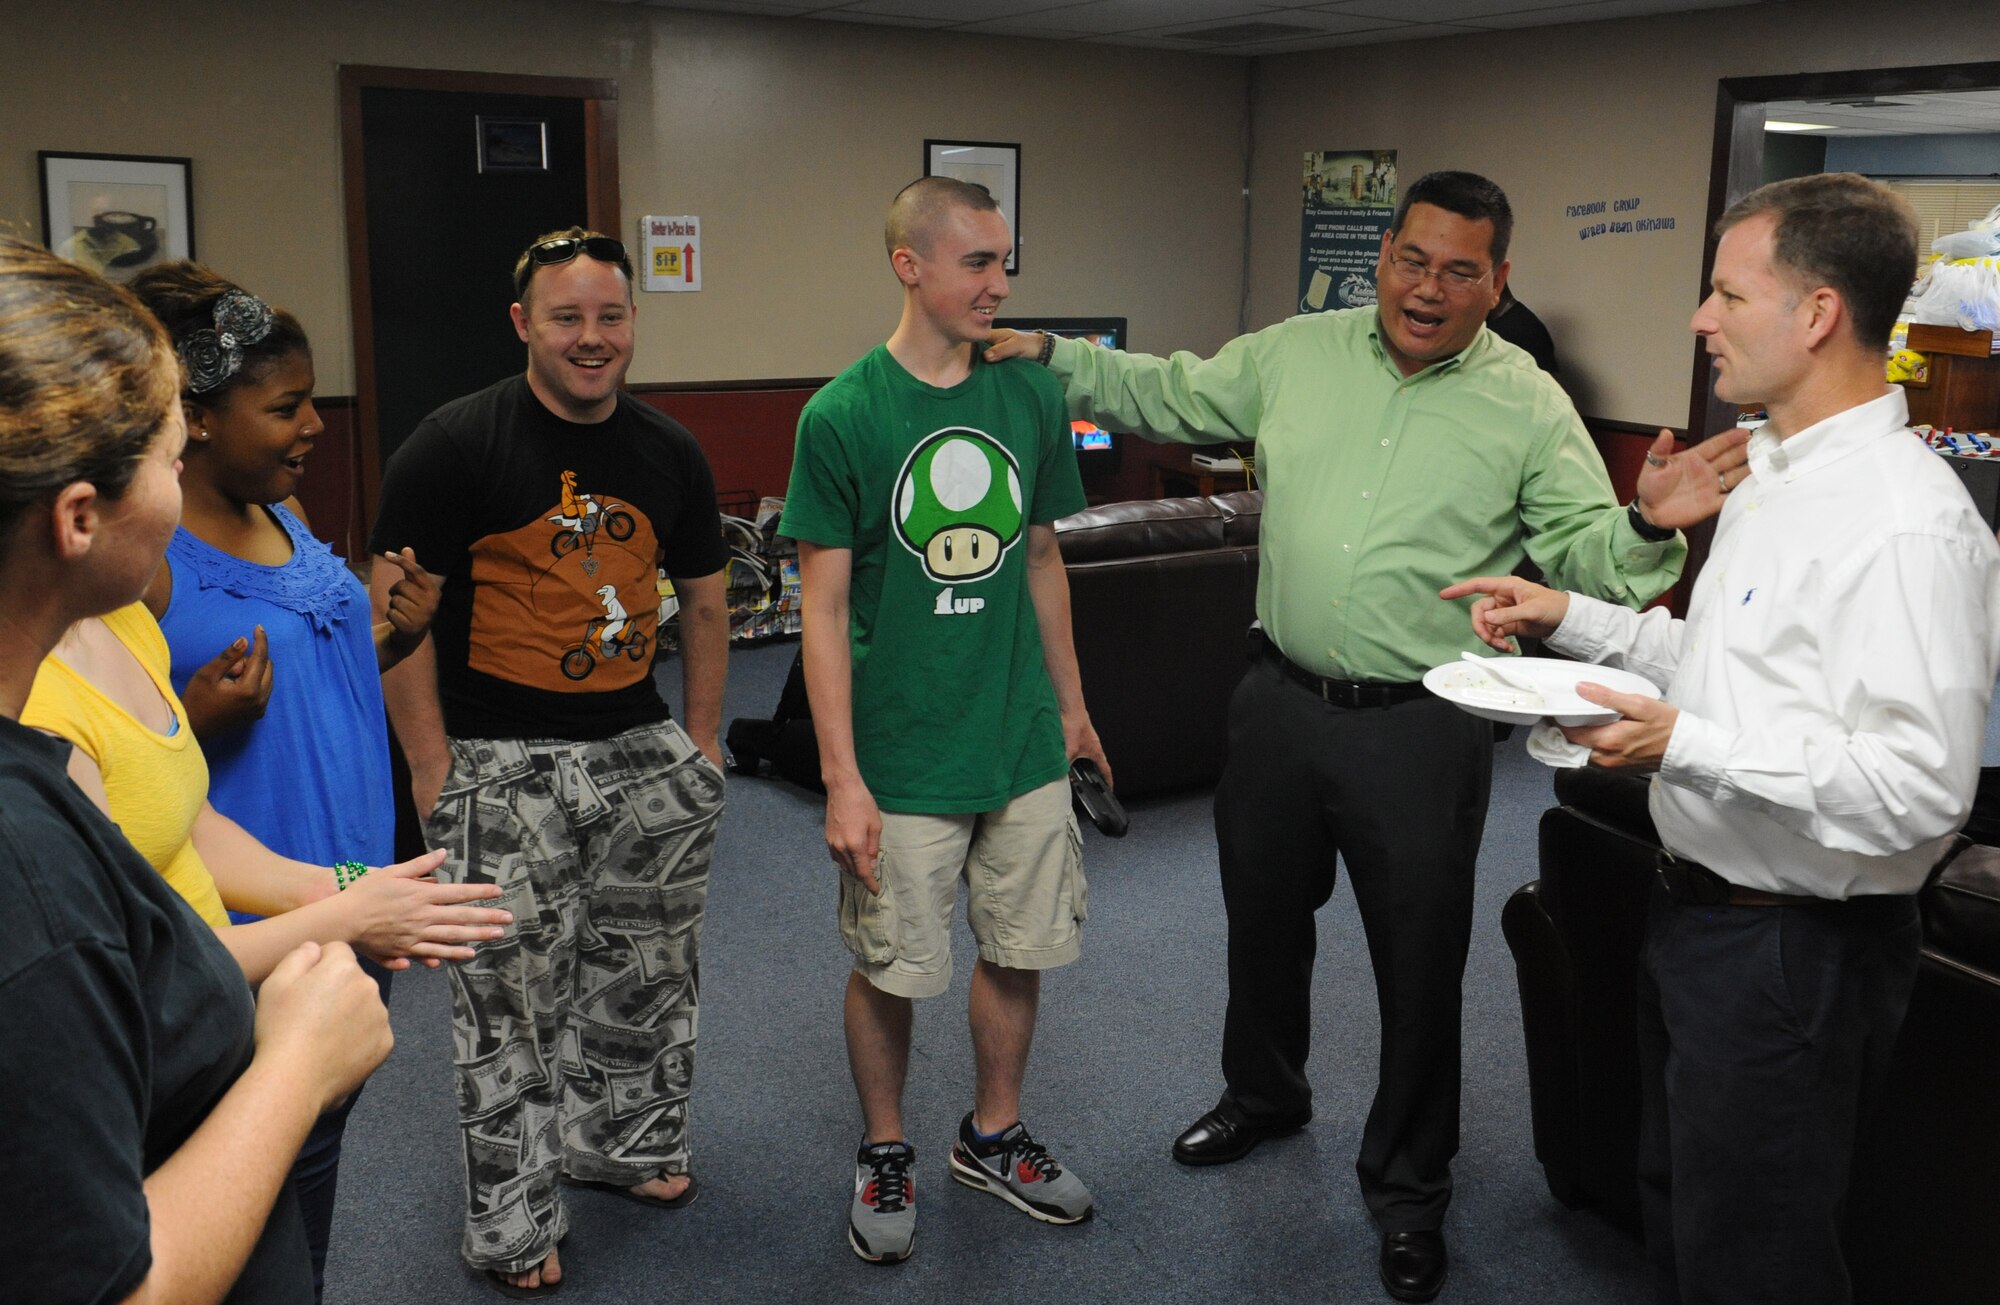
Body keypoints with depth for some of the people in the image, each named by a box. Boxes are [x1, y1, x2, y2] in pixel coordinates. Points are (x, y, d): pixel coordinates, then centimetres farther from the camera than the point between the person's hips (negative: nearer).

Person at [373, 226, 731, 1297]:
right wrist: (433, 768, -13)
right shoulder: (455, 444, -10)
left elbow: (704, 601, 15)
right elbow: (395, 612, -10)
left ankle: (621, 1142, 40)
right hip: (501, 765, -5)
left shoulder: (669, 452, 6)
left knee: (645, 971, 17)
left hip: (640, 749, 5)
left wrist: (702, 737, 10)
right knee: (513, 1000, 2)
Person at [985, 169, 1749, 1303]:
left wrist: (1646, 527, -30)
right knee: (1263, 917, 22)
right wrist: (1050, 355, 5)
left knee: (1420, 964, 7)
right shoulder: (1299, 353, 3)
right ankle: (1264, 1096, 49)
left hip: (1420, 730, -3)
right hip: (1282, 700, 4)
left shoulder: (1530, 406, -6)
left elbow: (1582, 553, -8)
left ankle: (1409, 1191, 30)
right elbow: (1167, 395, 12)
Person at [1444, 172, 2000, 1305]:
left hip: (1796, 952, -10)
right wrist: (1573, 617, 9)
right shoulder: (1773, 473, 8)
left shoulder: (1908, 523, -25)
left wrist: (1686, 745, -28)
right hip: (1700, 911, 10)